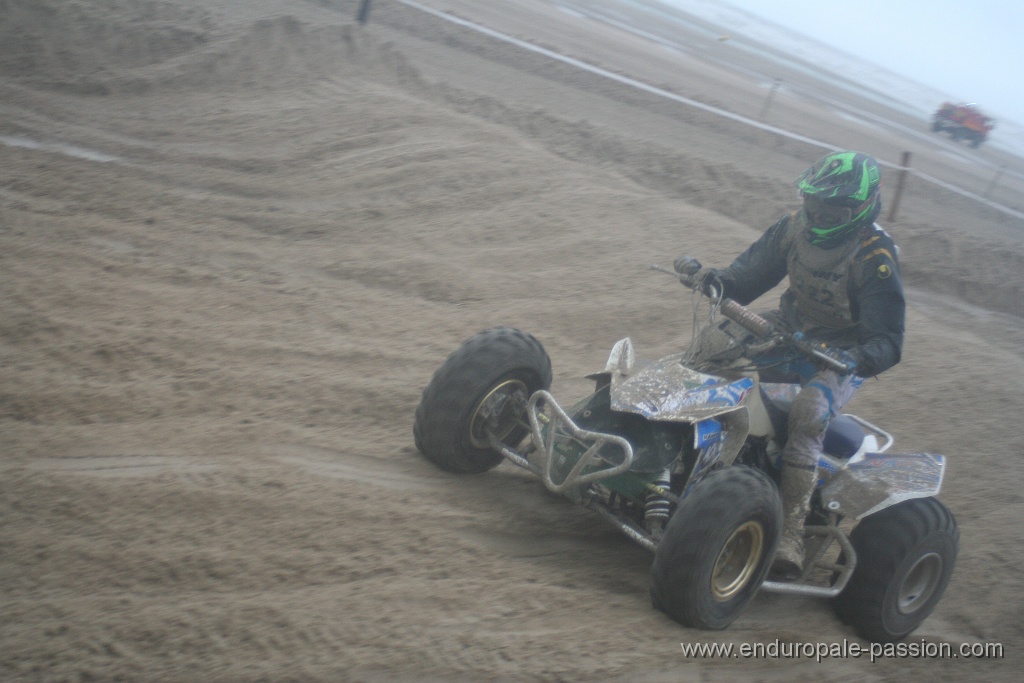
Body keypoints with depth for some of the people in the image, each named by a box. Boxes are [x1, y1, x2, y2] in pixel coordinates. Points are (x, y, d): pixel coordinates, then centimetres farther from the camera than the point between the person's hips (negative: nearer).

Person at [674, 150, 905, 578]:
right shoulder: (797, 227, -3)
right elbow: (750, 275, 5)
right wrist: (712, 279, -17)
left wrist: (853, 359, -43)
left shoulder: (875, 258, -20)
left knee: (809, 413, -34)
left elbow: (888, 343, -21)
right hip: (789, 331, 6)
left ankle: (791, 530, -33)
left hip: (842, 356, -6)